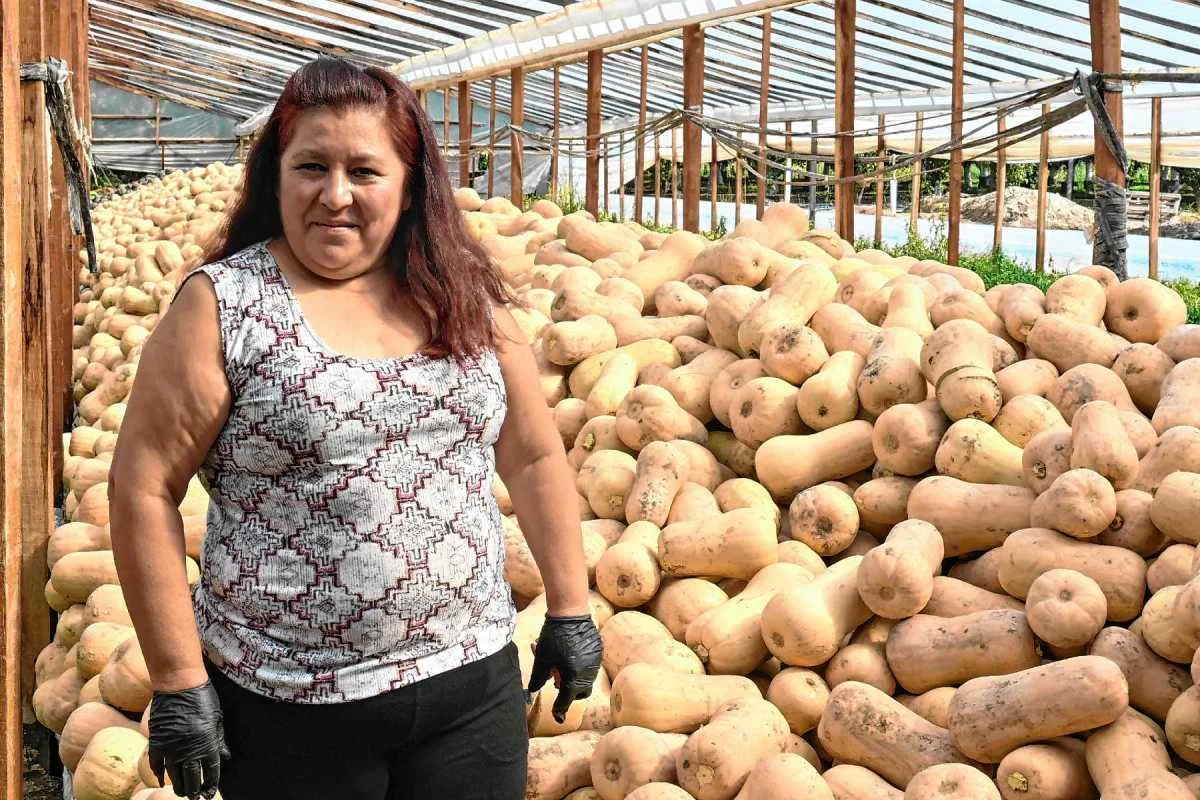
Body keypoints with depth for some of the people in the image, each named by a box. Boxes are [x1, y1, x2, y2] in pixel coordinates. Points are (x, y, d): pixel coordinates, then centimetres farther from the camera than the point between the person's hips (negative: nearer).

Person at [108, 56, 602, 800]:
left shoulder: (464, 298, 4)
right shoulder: (221, 305, -7)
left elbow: (535, 460, 11)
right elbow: (144, 488, -7)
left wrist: (571, 611, 11)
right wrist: (178, 681, -9)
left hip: (471, 683, 3)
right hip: (289, 707, -3)